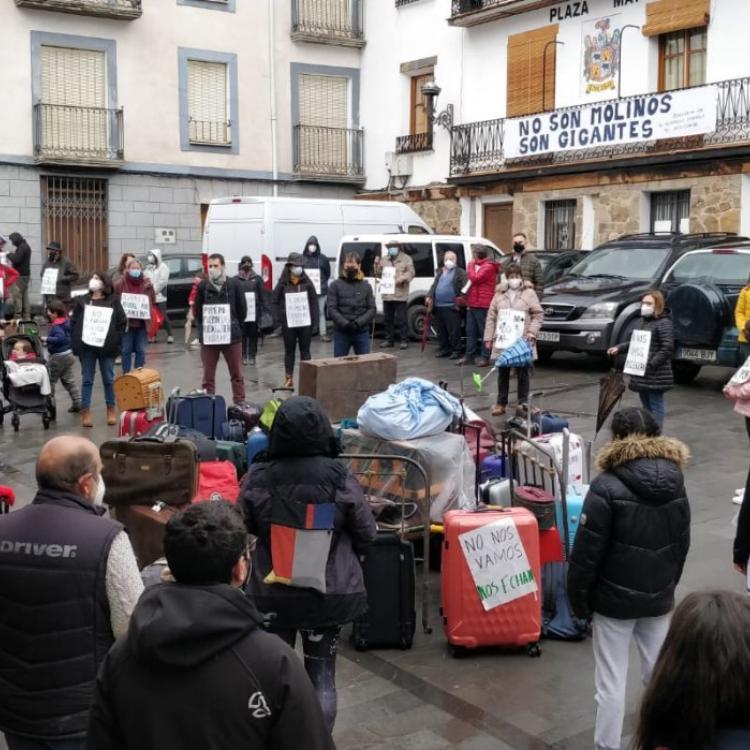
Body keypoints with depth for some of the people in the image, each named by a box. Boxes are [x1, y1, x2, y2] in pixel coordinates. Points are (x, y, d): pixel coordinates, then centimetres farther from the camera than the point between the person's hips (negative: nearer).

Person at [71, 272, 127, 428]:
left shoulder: (113, 301, 4)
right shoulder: (82, 301, 9)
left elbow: (122, 322, 1)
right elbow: (73, 322, 6)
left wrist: (116, 341, -7)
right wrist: (76, 342, -4)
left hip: (106, 346, -1)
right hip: (86, 346, 1)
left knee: (108, 379, 7)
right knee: (87, 380, 4)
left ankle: (111, 410, 18)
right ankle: (85, 412, 7)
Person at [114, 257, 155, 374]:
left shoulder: (147, 284, 4)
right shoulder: (121, 284, -2)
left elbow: (153, 302, 8)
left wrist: (149, 319, -4)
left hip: (142, 323, 2)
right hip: (126, 323, -2)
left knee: (141, 350, 7)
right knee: (126, 350, 3)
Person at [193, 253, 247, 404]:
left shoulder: (234, 284, -2)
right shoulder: (202, 286, 1)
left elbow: (242, 310, 4)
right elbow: (197, 311, 9)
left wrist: (234, 327, 4)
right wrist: (206, 327, 5)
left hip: (232, 337, -1)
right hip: (208, 338, 1)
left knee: (237, 375, 8)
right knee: (208, 377, 5)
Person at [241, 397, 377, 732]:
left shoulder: (257, 479, -13)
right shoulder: (340, 478, -16)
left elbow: (244, 528, 4)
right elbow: (367, 534, -4)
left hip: (271, 593, 1)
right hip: (330, 592, -1)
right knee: (322, 675, 12)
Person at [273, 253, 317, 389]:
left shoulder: (307, 283, 1)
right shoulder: (283, 284, -1)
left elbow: (314, 301, 1)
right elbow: (276, 302, 1)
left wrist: (313, 320, -6)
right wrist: (281, 317, -7)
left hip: (305, 323, 0)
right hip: (288, 323, 0)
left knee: (305, 350, 7)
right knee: (289, 351, 9)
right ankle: (289, 378, 16)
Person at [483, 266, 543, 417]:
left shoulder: (529, 293, 2)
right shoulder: (499, 295, 10)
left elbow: (538, 315, -1)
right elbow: (491, 317, 9)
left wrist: (532, 332, -12)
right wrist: (488, 338, 5)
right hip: (502, 342, 2)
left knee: (523, 373, 3)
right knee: (502, 373, 7)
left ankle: (523, 403, 11)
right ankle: (501, 403, 13)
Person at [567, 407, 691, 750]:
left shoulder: (607, 487, -18)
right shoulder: (676, 485, 1)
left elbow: (587, 552, -16)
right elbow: (682, 545, 12)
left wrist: (579, 599, -4)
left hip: (615, 598, -5)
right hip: (659, 597, 6)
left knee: (611, 683, 4)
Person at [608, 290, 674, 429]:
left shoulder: (664, 323, -11)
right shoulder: (640, 321, 15)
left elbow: (667, 349, -17)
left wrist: (651, 365, -20)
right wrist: (619, 348, 10)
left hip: (656, 375, -8)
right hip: (641, 375, 8)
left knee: (655, 406, -4)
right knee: (646, 406, 14)